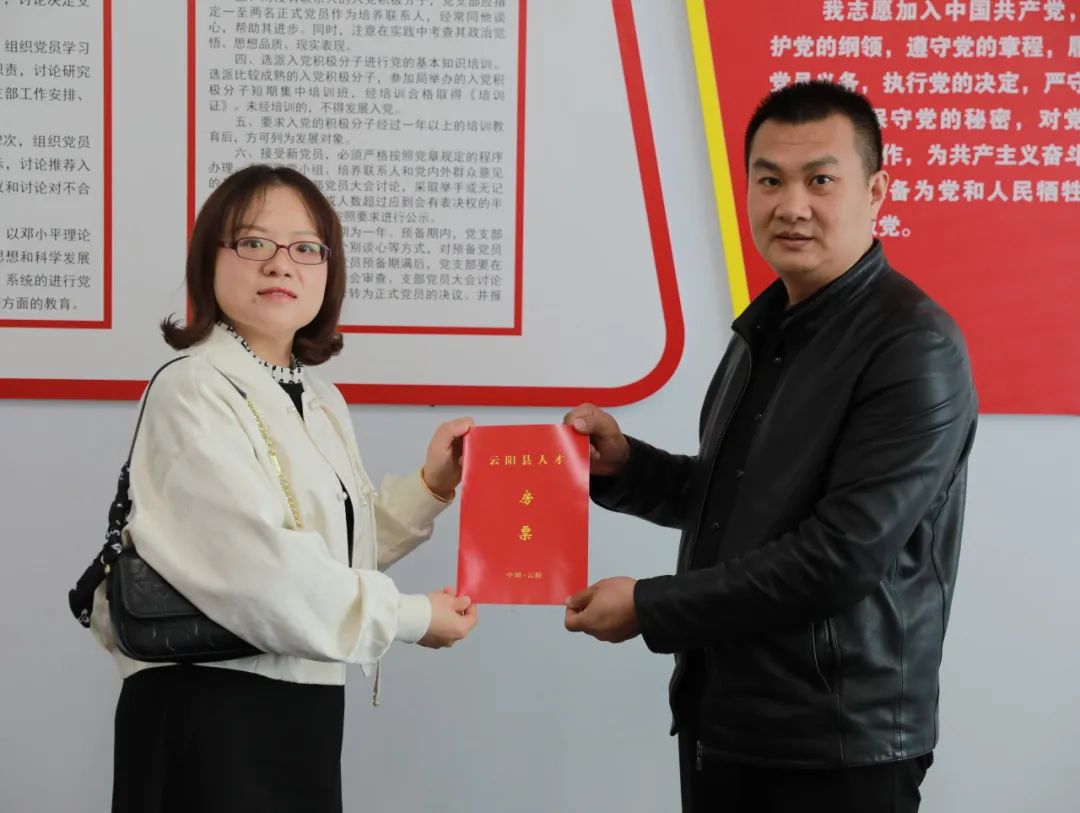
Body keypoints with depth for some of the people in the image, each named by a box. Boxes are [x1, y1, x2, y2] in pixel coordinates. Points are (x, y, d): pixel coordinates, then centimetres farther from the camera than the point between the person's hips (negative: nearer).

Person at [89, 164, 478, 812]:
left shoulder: (320, 399, 11)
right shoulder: (194, 392, -16)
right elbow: (263, 570, -25)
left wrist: (428, 489, 5)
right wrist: (409, 618, -14)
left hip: (303, 706, 8)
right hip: (209, 715, -8)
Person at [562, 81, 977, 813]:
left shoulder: (915, 350, -16)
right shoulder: (766, 325, 10)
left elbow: (842, 555, -22)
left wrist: (650, 608, -17)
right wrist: (624, 466, 2)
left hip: (839, 748, -7)